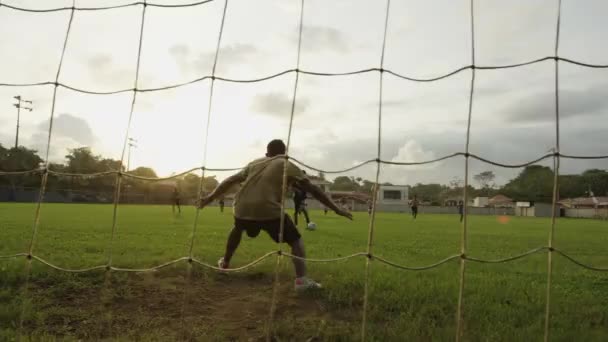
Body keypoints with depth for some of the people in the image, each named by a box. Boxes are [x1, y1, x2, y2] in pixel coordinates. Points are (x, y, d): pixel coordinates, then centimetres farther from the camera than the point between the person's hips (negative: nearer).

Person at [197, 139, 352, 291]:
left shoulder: (254, 163, 24)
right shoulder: (287, 165, 12)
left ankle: (224, 262, 49)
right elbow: (312, 189, 8)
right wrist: (336, 209, 11)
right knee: (295, 240, 11)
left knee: (237, 229, 37)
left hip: (242, 208, 5)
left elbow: (230, 181, 26)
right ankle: (301, 279, -4)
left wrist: (210, 197, 37)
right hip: (269, 210, -4)